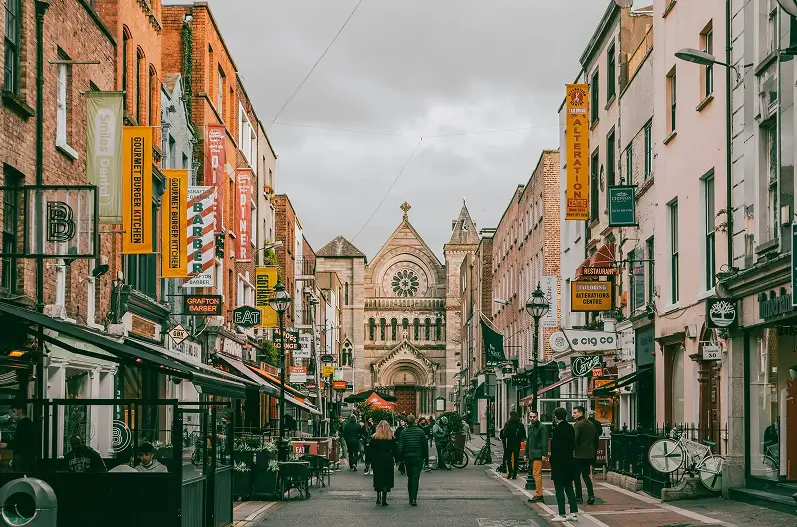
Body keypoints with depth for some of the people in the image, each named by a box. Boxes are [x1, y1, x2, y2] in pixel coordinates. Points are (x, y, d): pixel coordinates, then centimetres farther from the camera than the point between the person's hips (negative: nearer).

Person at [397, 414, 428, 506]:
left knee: (410, 479, 15)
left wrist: (400, 459, 4)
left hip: (407, 458, 1)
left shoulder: (403, 433, -4)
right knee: (416, 479, -4)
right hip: (418, 458, -1)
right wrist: (426, 459, 9)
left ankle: (411, 498, 19)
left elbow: (400, 448, -6)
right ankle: (414, 499, -15)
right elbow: (425, 446, 1)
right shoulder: (420, 432, -3)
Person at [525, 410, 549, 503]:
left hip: (538, 455, -9)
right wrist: (526, 453, 22)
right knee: (536, 474, 10)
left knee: (536, 474, -12)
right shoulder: (530, 427, 18)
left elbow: (544, 442, -14)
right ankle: (538, 495, 14)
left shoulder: (542, 427, -9)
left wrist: (544, 454, -20)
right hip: (532, 455, 9)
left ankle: (539, 495, -11)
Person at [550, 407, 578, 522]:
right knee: (569, 488, 14)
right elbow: (573, 444, 11)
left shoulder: (558, 429, -17)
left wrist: (552, 461, -10)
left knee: (559, 489, -2)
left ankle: (561, 514, -1)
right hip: (569, 461, 8)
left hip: (559, 462, -8)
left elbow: (556, 446, -17)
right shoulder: (570, 428, 6)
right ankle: (574, 512, 14)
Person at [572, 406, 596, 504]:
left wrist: (571, 451, -10)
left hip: (579, 455, -7)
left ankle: (579, 497, 6)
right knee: (586, 475, 13)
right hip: (590, 455, 7)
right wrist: (595, 455, 21)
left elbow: (574, 439, -21)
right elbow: (595, 440, 16)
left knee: (576, 476, 5)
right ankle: (591, 495, -1)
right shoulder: (591, 425, 12)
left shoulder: (578, 425, -13)